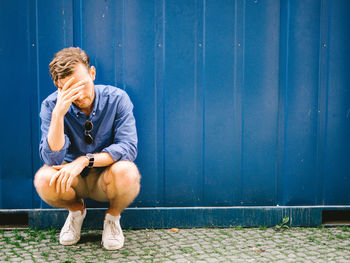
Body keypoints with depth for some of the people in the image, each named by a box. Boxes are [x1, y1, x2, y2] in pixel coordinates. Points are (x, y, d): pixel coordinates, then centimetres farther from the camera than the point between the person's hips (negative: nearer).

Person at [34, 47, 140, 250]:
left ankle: (113, 216, 1)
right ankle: (76, 210, 7)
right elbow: (53, 159, -23)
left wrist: (85, 160, -33)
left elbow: (128, 147, -22)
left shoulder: (117, 98, -16)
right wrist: (58, 114, -36)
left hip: (107, 178, -1)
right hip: (73, 180, 2)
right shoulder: (51, 105, -14)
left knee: (127, 172, -35)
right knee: (44, 179, -31)